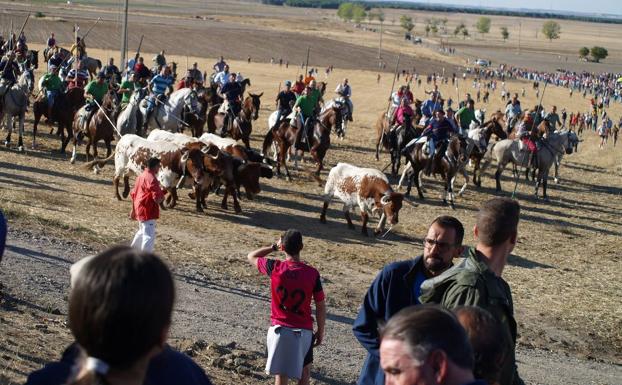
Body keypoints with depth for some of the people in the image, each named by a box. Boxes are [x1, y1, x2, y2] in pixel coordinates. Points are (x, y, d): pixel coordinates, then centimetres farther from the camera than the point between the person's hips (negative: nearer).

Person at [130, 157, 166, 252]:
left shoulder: (141, 176, 11)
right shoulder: (152, 179, -18)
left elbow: (133, 194, 18)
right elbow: (157, 199, -22)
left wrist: (133, 210, 25)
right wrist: (163, 192, -1)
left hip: (139, 210, 10)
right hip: (148, 212, -10)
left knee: (142, 232, 27)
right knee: (149, 236, -8)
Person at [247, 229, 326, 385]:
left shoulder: (274, 268, -10)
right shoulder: (312, 273, -10)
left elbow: (251, 256, 10)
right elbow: (320, 306, -3)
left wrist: (274, 247, 14)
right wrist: (320, 331, 9)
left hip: (279, 329, 0)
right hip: (303, 331, 0)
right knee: (305, 371, 20)